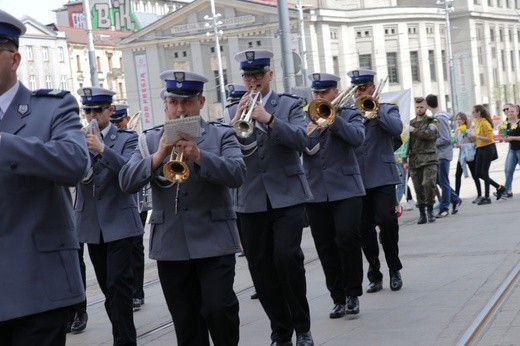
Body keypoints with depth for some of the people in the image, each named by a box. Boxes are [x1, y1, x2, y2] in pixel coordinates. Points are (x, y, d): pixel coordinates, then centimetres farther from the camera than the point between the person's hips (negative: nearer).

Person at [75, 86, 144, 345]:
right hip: (91, 224, 5)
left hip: (119, 223, -4)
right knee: (107, 286, 10)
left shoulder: (126, 138, -1)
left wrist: (102, 149, -30)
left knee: (118, 285, -9)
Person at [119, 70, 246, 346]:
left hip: (214, 241, -2)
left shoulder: (222, 135, 3)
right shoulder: (151, 139, 8)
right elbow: (126, 182, -3)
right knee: (185, 321, 8)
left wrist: (199, 156, -26)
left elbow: (237, 174, -13)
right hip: (170, 245, 3)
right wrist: (158, 155, -18)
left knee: (218, 308, -11)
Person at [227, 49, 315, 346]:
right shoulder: (234, 111, 12)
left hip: (287, 196, -3)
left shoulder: (290, 105, 4)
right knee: (261, 269, 4)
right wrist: (236, 122, -17)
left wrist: (268, 118, -25)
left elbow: (301, 139, -13)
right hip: (252, 201, 3)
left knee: (287, 258, -16)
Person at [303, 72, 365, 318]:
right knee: (326, 248, 4)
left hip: (346, 189, -3)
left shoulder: (349, 115, 7)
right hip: (315, 193, 3)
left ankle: (353, 295, 0)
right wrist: (306, 134, -18)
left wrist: (333, 117, -17)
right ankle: (338, 298, 13)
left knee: (347, 239, -15)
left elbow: (357, 138, -12)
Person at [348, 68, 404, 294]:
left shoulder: (387, 109, 9)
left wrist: (376, 110, -16)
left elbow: (396, 128, -12)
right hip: (358, 179, 3)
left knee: (387, 220, -14)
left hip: (382, 177, -2)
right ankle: (374, 276, 12)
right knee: (365, 229, 2)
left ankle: (394, 270, 5)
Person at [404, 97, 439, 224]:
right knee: (418, 188, 2)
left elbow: (430, 133, -15)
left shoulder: (431, 122, 6)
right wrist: (406, 160, 10)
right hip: (414, 160, 3)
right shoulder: (411, 123, 17)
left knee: (428, 183, -18)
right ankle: (422, 214, 9)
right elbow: (406, 142, 16)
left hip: (429, 159, -3)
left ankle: (430, 208, 0)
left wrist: (414, 131, -8)